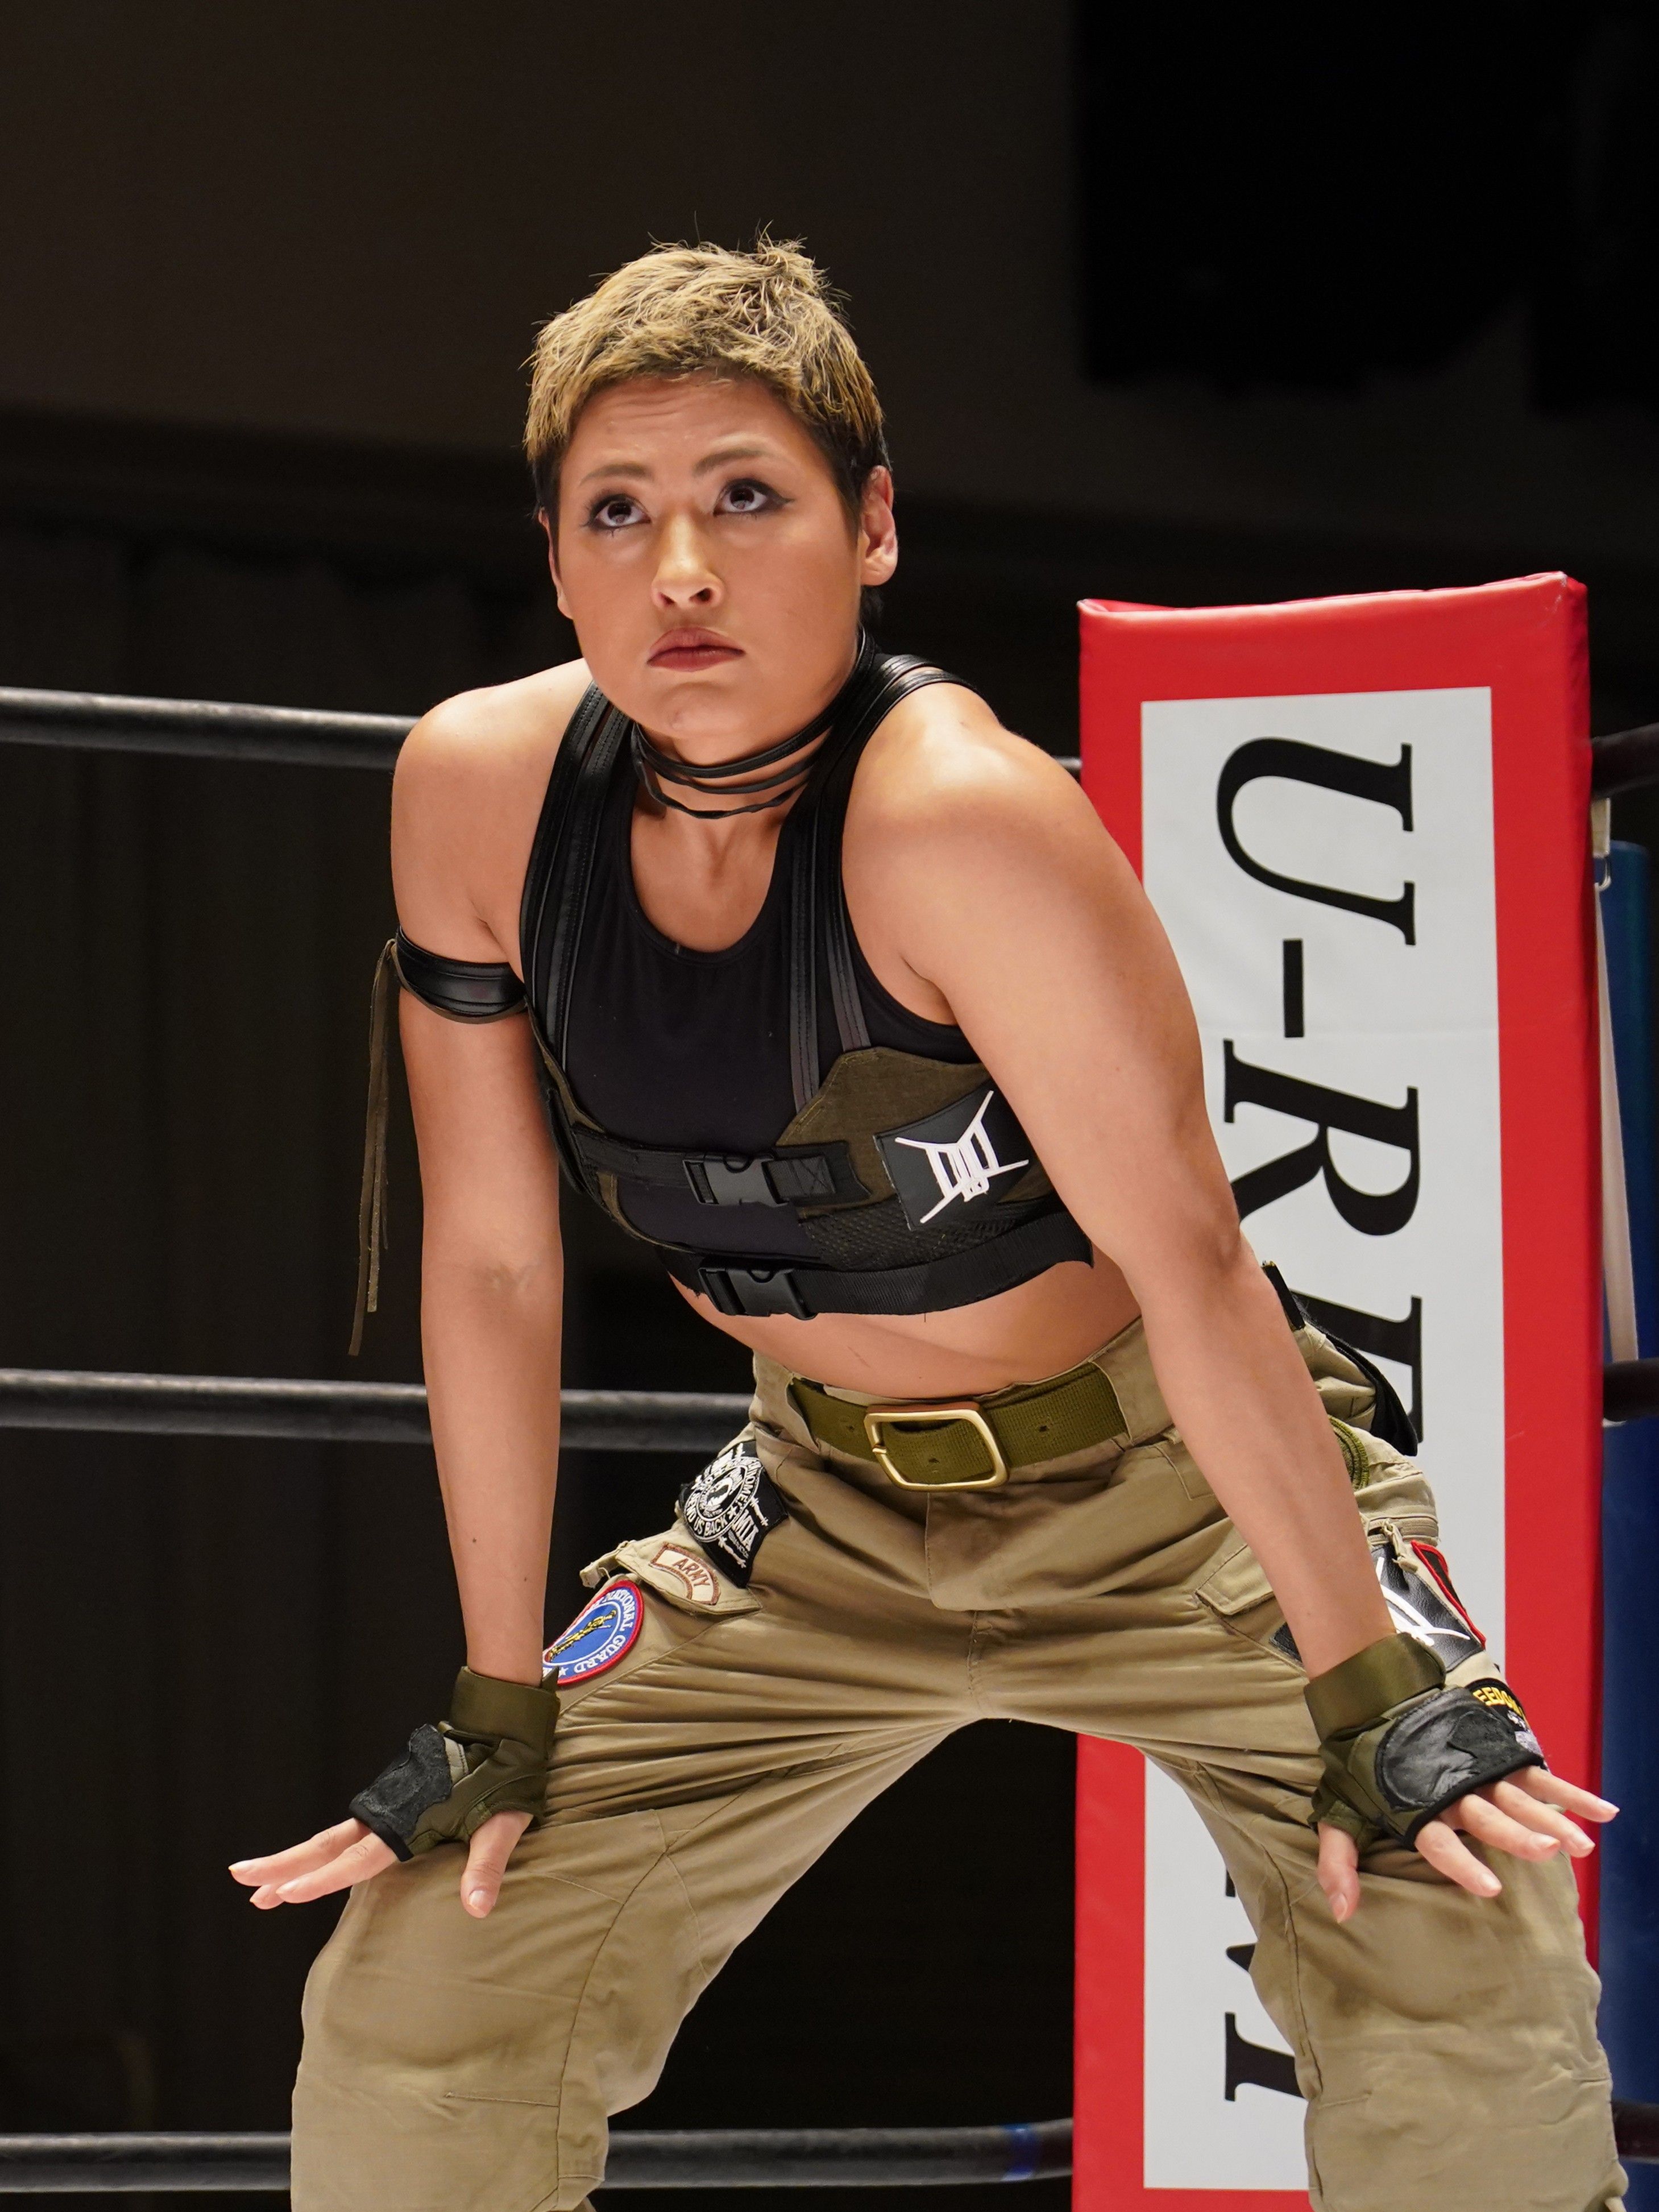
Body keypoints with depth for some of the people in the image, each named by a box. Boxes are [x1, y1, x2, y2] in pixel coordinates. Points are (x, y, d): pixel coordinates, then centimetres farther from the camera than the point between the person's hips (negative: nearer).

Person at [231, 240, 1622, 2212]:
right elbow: (492, 1258, -3)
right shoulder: (477, 789, -13)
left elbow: (1185, 1256, -25)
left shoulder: (959, 819, -29)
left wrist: (1372, 1693, -22)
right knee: (415, 2010, 1)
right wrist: (501, 1711, 1)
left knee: (1469, 2034, -25)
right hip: (832, 1517, 5)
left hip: (1182, 1494, -5)